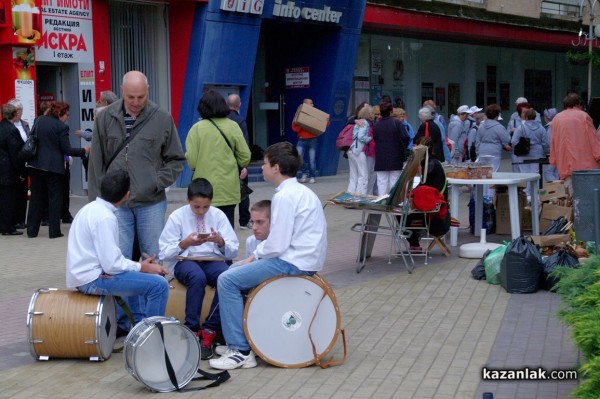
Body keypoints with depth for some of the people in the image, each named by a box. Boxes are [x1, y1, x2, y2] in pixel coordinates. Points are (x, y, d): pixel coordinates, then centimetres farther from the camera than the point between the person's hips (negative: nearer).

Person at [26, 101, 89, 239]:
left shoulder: (39, 120, 5)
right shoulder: (61, 127, -12)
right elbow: (67, 150, -12)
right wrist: (84, 151, 0)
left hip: (36, 164, 5)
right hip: (53, 166, -5)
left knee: (36, 197, 13)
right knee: (55, 198, 5)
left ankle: (32, 230, 15)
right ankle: (54, 231, 5)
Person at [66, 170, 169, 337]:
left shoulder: (91, 208, 10)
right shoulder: (105, 217, -20)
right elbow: (112, 265, -23)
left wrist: (139, 265, 8)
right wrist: (141, 267, -7)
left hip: (83, 275, 10)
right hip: (93, 279, -10)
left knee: (153, 275, 21)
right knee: (159, 284, -15)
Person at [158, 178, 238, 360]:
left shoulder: (218, 215, 4)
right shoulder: (177, 217, -1)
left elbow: (233, 251, 2)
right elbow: (164, 254, -4)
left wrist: (220, 241, -18)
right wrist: (185, 243, -19)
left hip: (213, 259, 2)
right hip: (184, 261, -2)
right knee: (198, 277, -38)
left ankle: (209, 330, -23)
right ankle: (192, 330, -25)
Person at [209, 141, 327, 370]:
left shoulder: (284, 197, -18)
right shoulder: (299, 191, 14)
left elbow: (277, 245, -21)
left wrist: (256, 256, -3)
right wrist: (256, 255, 11)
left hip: (293, 264, -10)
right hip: (303, 259, 11)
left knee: (227, 281, -12)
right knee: (235, 272, 19)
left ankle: (241, 351, -11)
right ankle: (236, 336, 23)